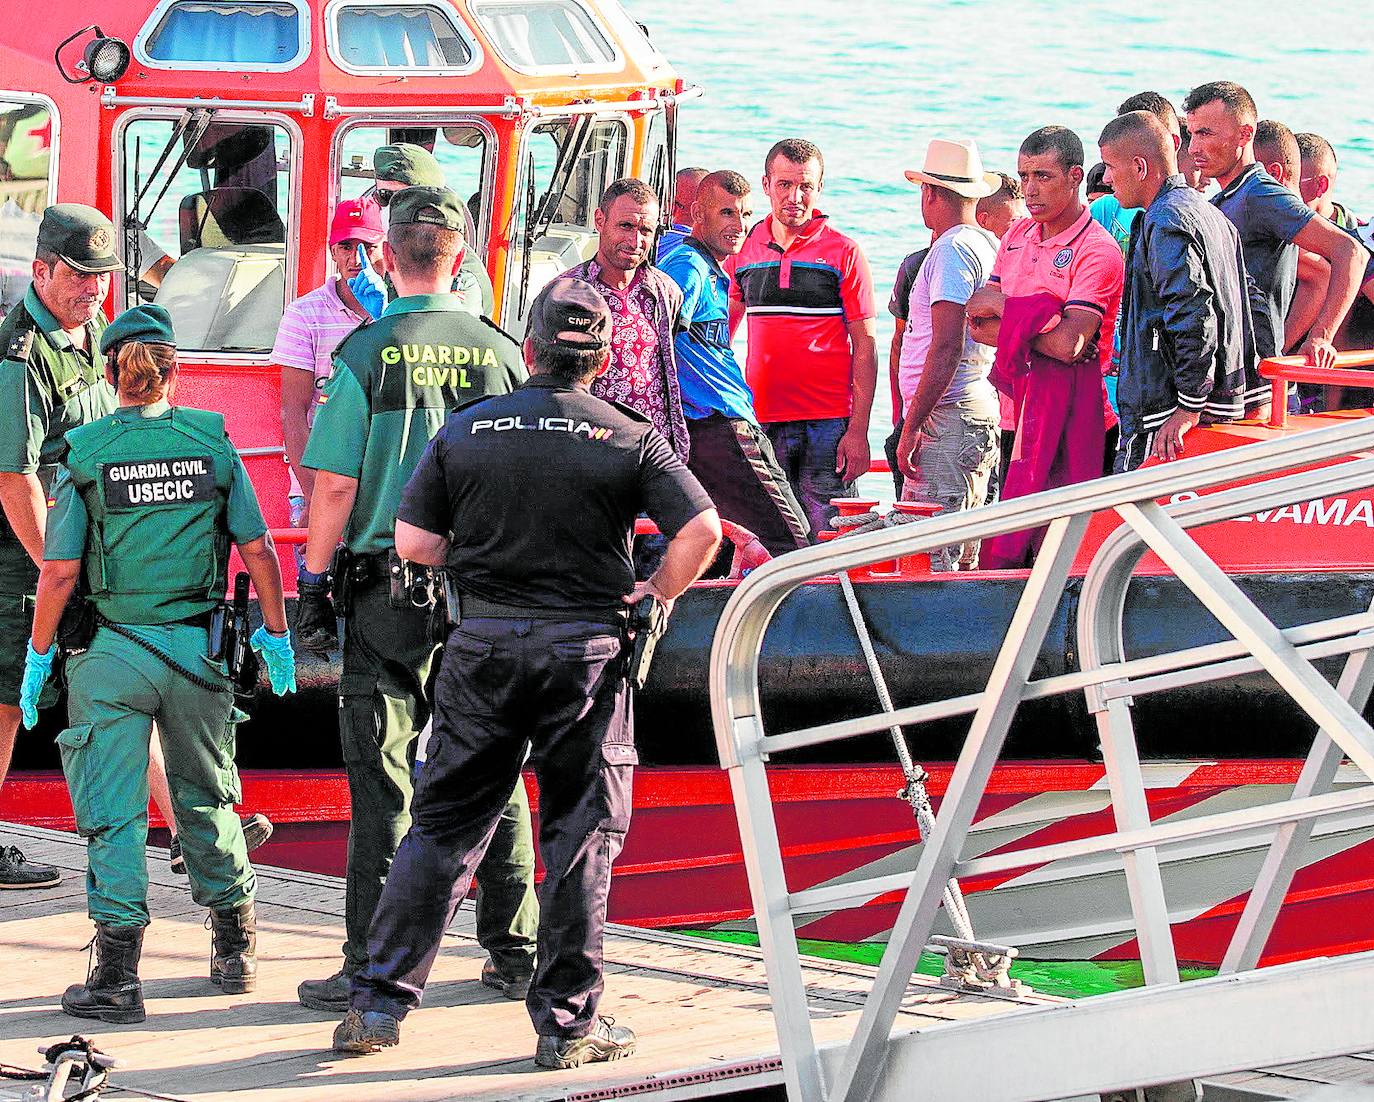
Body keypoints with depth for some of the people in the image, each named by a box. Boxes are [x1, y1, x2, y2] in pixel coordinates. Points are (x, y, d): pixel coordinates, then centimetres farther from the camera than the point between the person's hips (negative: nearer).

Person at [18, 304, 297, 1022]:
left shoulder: (85, 452, -7)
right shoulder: (212, 440, -1)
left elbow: (59, 572, -9)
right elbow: (256, 548, 0)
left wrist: (39, 656, 2)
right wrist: (275, 634, 11)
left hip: (112, 652, -2)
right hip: (198, 646, 2)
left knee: (112, 813, 1)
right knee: (206, 799, 19)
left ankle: (118, 974, -3)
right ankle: (235, 948, 28)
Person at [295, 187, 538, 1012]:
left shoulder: (367, 353, -7)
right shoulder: (499, 352, 2)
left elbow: (336, 483, -9)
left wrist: (314, 582, 1)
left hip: (388, 588, -3)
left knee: (382, 781, 0)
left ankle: (374, 966, -1)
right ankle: (514, 952, 16)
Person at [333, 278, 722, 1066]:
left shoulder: (466, 430, 3)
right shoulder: (630, 438, -1)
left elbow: (413, 540, 2)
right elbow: (702, 530, -10)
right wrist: (657, 595, 5)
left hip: (485, 644, 2)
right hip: (587, 646, -2)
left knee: (444, 824, 8)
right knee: (582, 834, 5)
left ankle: (381, 1000, 6)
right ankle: (569, 1022, 6)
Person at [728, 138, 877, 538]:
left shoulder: (843, 253, -1)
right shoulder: (745, 249, 9)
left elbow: (865, 346, -1)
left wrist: (858, 429, -9)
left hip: (827, 423, -3)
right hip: (760, 423, 3)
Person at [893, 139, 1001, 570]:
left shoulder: (952, 250, -12)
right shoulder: (990, 245, 16)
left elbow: (946, 348, -19)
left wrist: (911, 427, -17)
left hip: (947, 419, -10)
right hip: (984, 413, 10)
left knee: (928, 555, -12)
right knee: (964, 557, 11)